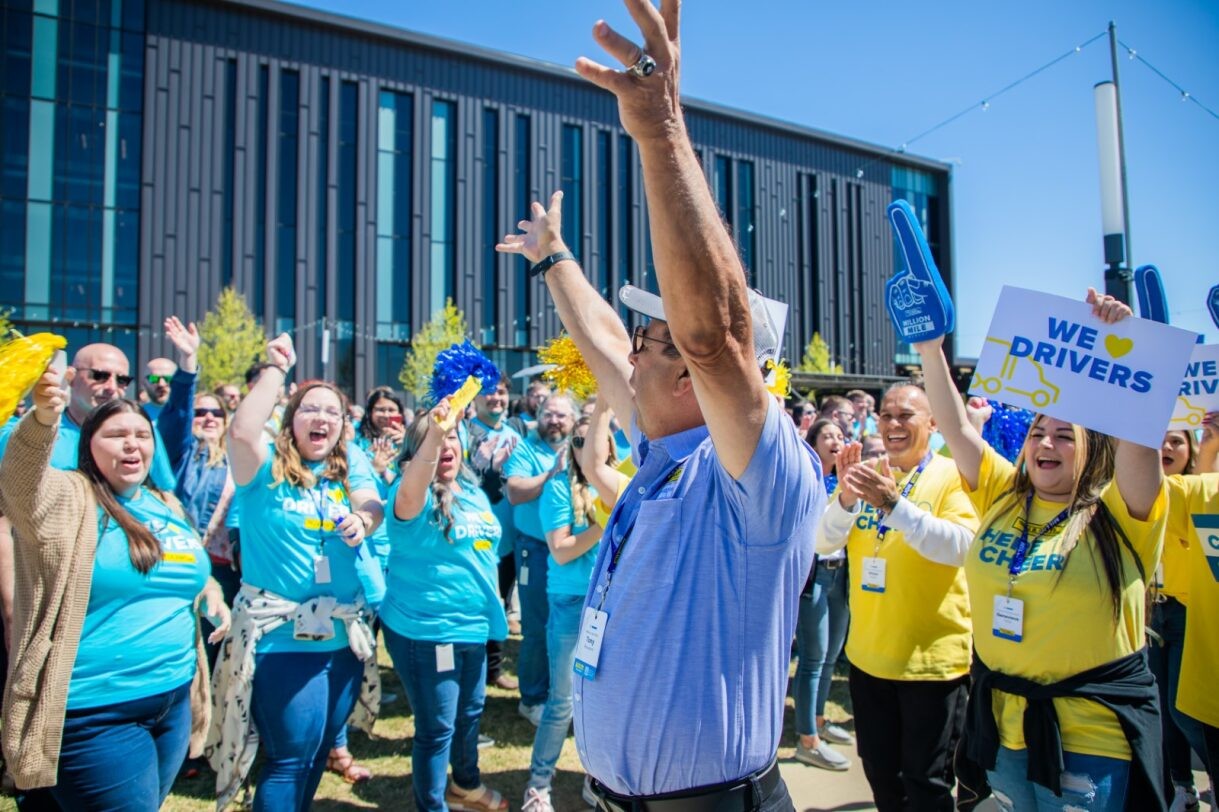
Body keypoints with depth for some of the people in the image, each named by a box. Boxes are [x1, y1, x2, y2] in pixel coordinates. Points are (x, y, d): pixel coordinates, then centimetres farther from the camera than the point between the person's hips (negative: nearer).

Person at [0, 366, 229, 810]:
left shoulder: (166, 505, 9)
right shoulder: (65, 499, -10)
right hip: (98, 713, -7)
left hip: (174, 701, 7)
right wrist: (44, 419, -51)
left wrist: (210, 588, 8)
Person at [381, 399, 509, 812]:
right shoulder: (415, 495, -16)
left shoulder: (475, 493, 7)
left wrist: (492, 604, 20)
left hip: (473, 627, 8)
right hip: (425, 631, -8)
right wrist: (431, 435, -58)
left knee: (470, 713, 25)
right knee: (437, 727, 4)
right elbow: (409, 492, -43)